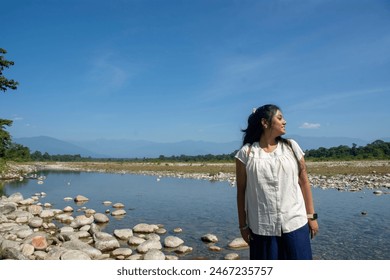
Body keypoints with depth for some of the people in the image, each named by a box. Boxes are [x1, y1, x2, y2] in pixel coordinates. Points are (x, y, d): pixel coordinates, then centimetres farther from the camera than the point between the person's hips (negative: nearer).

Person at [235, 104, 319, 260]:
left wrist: (311, 216, 6)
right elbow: (241, 191, -1)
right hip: (262, 227, -1)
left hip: (295, 223, 2)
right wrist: (243, 225, 1)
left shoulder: (291, 147, 4)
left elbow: (304, 182, 7)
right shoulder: (246, 153, -4)